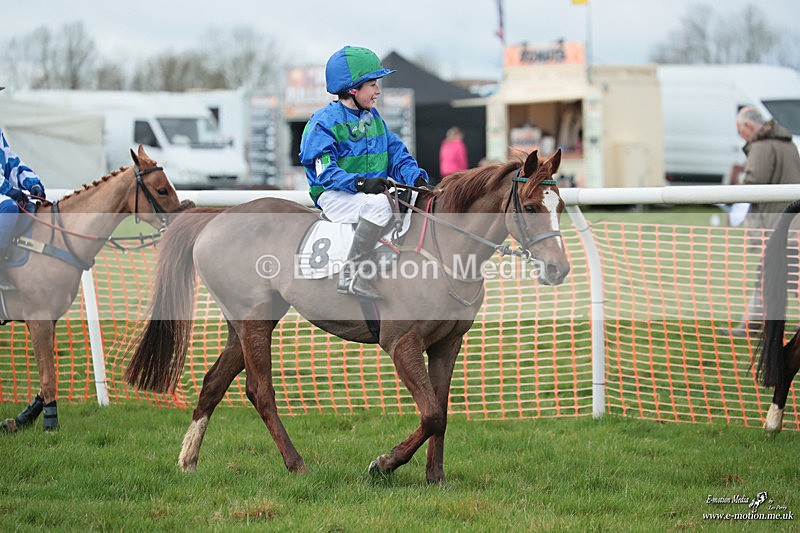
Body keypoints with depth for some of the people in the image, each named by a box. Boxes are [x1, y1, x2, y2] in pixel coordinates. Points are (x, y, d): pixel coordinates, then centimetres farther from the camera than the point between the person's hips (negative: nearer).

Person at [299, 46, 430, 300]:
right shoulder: (324, 121, -9)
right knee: (380, 204, -36)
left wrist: (417, 178, -8)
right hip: (333, 196, -8)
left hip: (373, 191, 8)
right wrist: (360, 183, -32)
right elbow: (325, 171, -18)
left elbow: (396, 154, 13)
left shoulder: (373, 118, 15)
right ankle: (351, 276, -34)